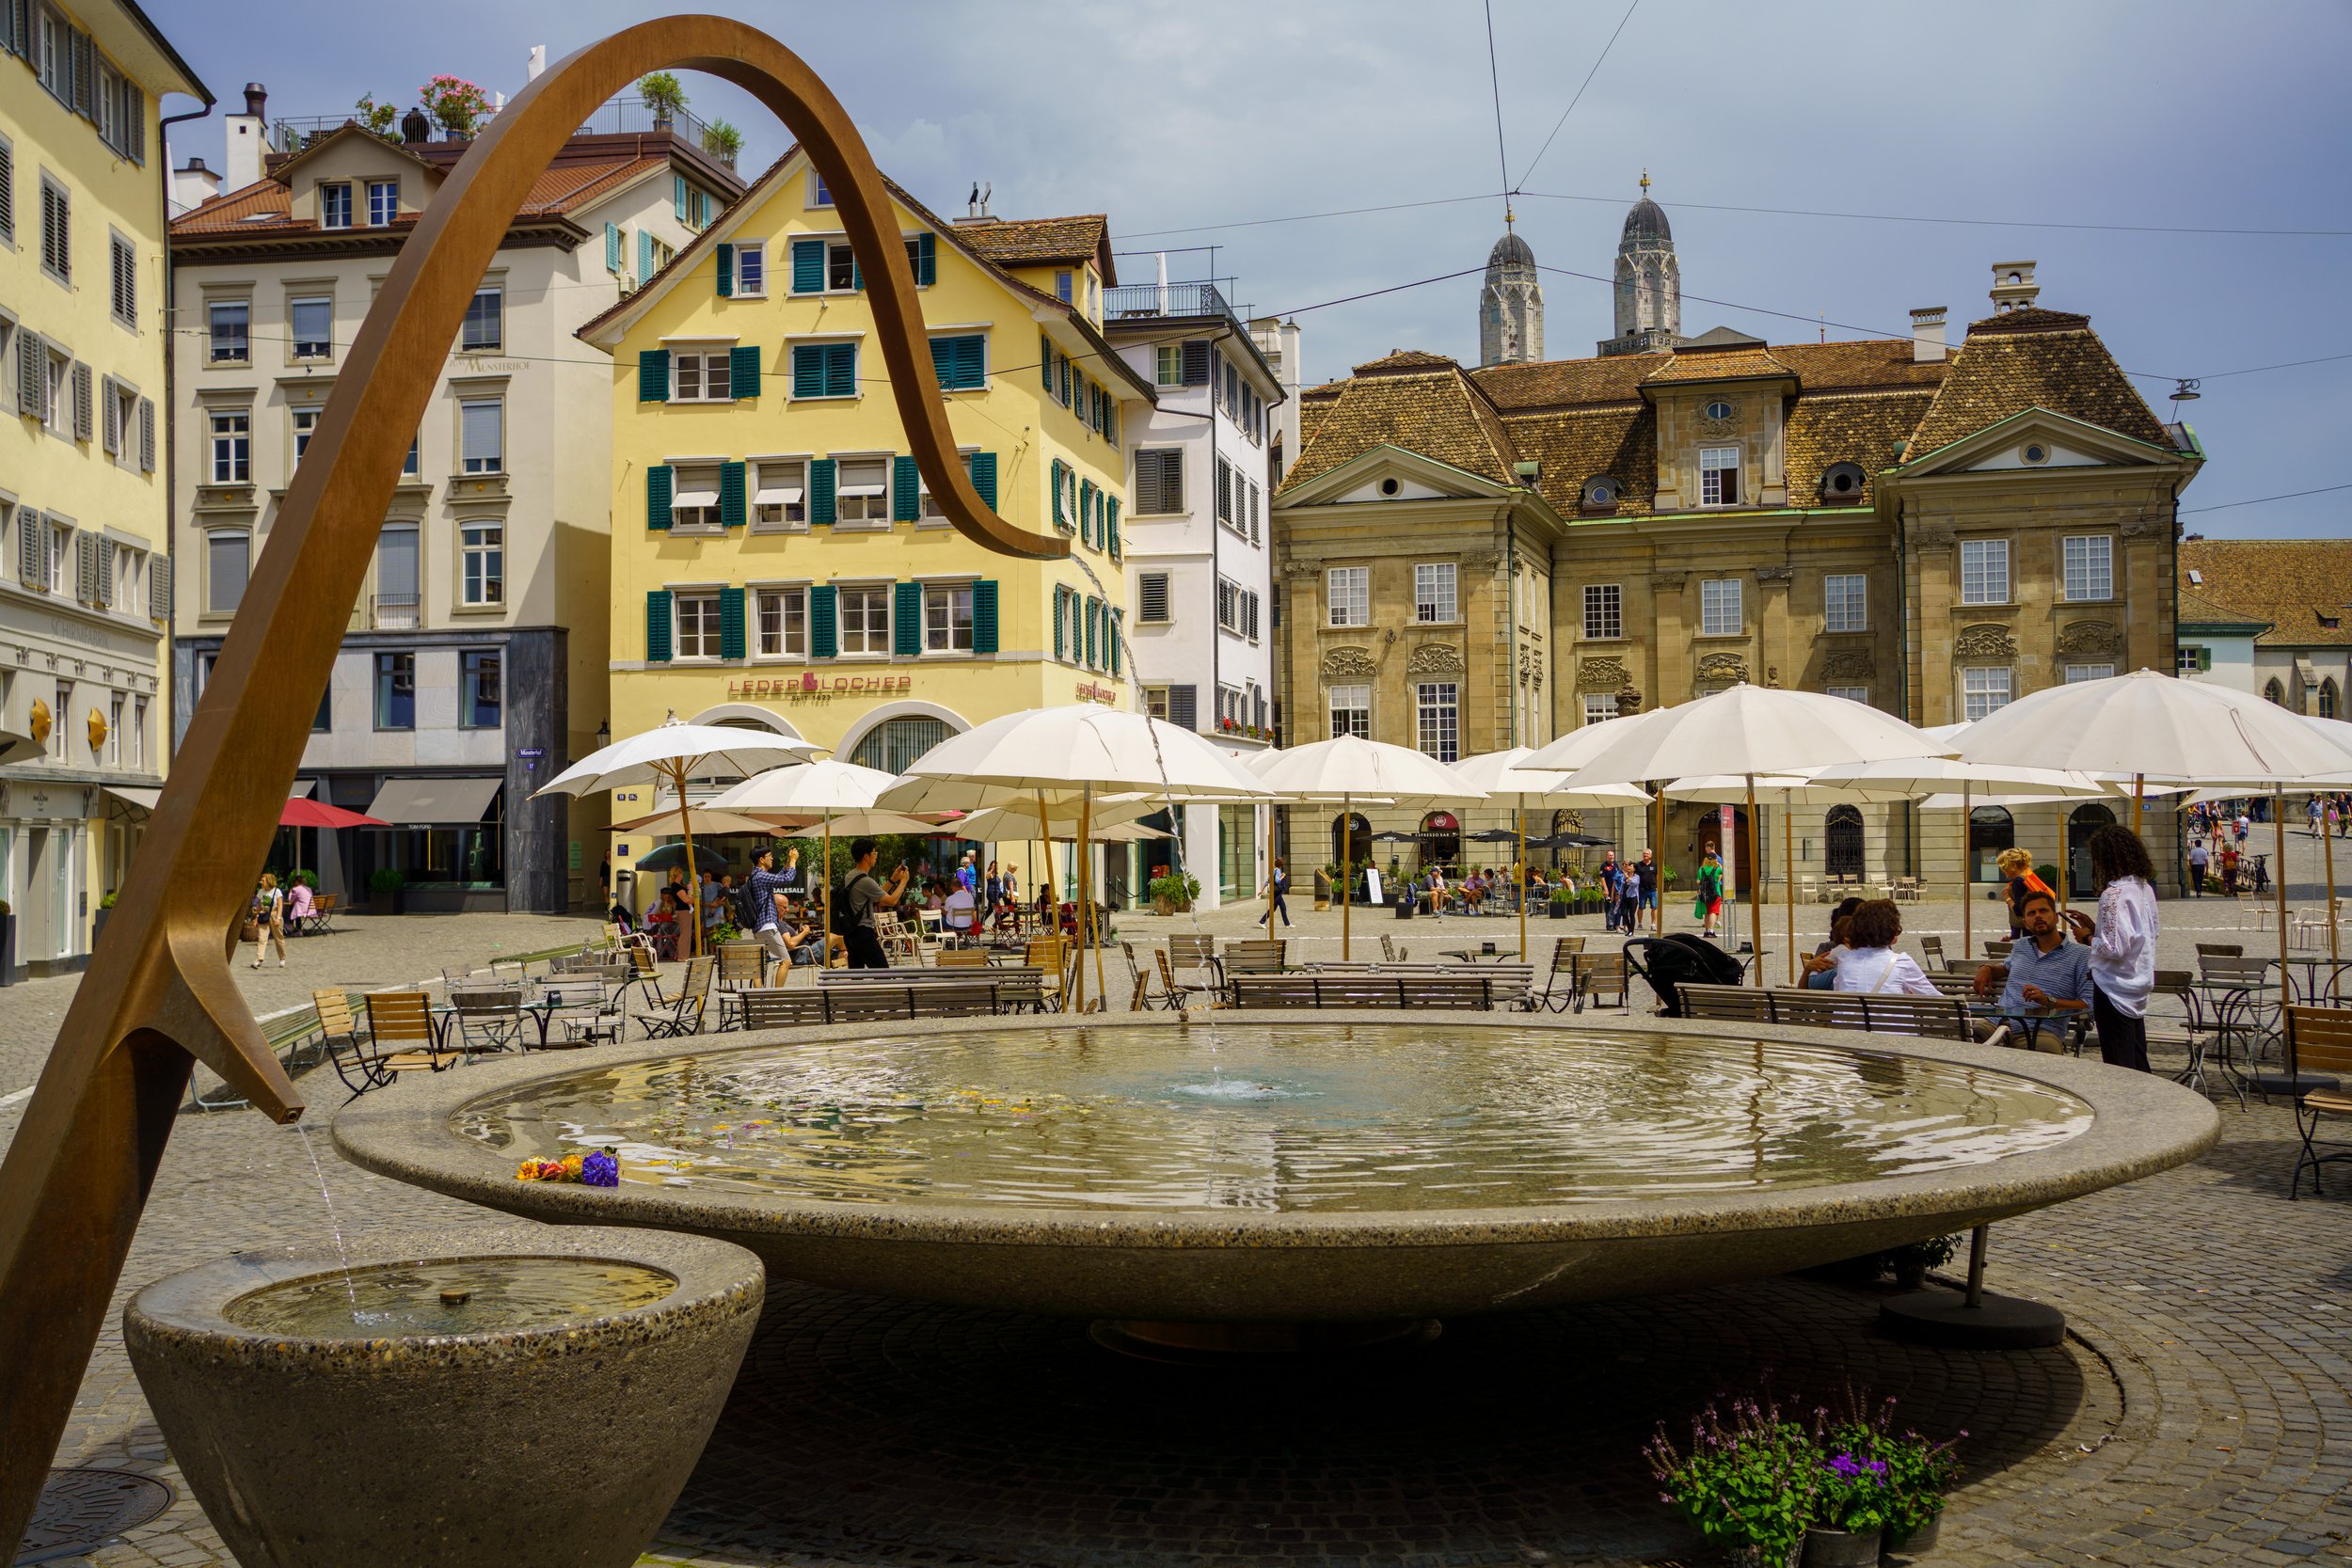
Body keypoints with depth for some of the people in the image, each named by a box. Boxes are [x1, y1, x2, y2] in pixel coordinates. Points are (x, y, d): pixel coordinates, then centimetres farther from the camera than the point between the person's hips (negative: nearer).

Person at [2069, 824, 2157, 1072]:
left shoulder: (2114, 894, -19)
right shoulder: (2144, 888, 8)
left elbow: (2114, 948, -23)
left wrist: (2087, 938, -6)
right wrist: (2094, 926, 13)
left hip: (2114, 989, -9)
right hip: (2138, 986, 9)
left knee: (2119, 1069, -2)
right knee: (2138, 1066, 15)